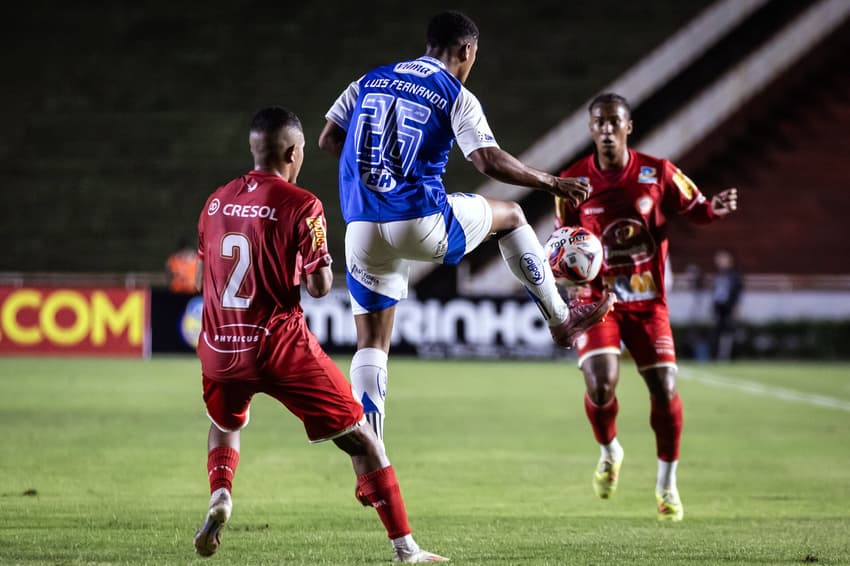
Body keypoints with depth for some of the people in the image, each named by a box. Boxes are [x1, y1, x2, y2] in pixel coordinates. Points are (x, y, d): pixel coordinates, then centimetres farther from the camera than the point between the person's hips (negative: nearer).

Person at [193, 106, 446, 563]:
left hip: (220, 348, 5)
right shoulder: (301, 205, -8)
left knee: (226, 425, 35)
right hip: (280, 346, -5)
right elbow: (319, 286, -8)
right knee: (359, 438, 6)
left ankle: (219, 499, 7)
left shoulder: (216, 202, 8)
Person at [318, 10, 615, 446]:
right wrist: (551, 183, 0)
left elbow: (328, 141, 13)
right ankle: (560, 321, 31)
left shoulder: (369, 81, 13)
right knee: (510, 216, 23)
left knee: (371, 343, 11)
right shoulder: (456, 96, -1)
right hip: (422, 223, -3)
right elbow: (489, 163, -12)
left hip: (362, 230, 3)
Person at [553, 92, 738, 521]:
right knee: (601, 383, -20)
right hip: (597, 298, -1)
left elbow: (694, 209, 4)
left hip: (647, 300, 1)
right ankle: (609, 451, 14)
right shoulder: (574, 181, -4)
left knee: (664, 389, -5)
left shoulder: (657, 173, -5)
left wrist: (716, 208, -19)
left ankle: (667, 484, 16)